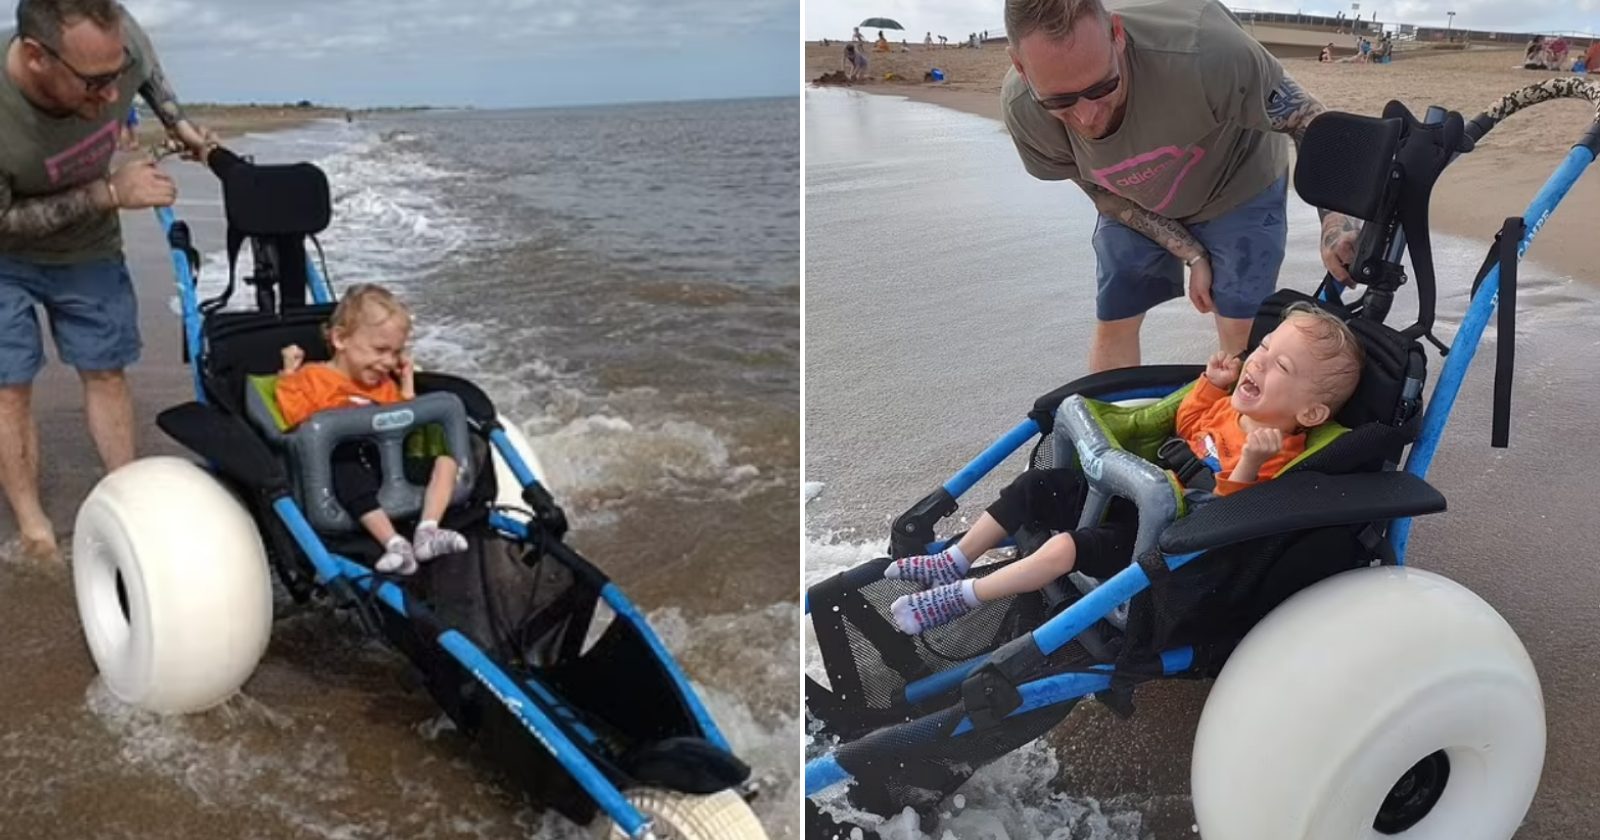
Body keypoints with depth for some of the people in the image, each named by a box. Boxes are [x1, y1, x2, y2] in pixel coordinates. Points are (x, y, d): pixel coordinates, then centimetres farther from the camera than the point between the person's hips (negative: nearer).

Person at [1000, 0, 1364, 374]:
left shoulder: (1195, 48, -42)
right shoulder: (1022, 111, -29)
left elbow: (1307, 117, -29)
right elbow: (1105, 193, -13)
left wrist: (1336, 220, -42)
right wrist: (1191, 255, -16)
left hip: (1238, 185, -2)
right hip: (1136, 204, 3)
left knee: (1241, 329, -4)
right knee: (1112, 325, 3)